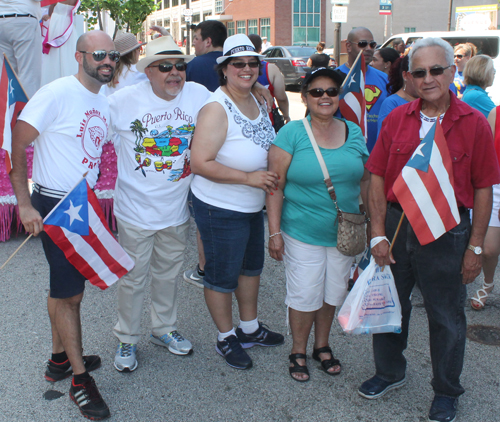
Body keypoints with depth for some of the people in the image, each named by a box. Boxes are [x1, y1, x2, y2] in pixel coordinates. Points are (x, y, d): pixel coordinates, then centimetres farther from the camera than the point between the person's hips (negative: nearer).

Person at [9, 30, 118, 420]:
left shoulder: (104, 103, 9)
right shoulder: (57, 93, -16)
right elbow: (17, 144, -17)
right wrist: (25, 204, -19)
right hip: (54, 206, -8)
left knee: (67, 287, 19)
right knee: (70, 292, 0)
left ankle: (61, 359, 36)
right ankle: (79, 378, 14)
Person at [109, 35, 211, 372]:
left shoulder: (199, 95, -7)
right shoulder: (124, 100, -12)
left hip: (178, 208, 3)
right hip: (136, 210, -3)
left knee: (168, 275, 21)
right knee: (132, 278, 10)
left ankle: (165, 329, 42)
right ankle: (127, 340, 30)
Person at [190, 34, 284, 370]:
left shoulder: (258, 100, 3)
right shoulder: (217, 108, -23)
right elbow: (200, 163, -28)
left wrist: (271, 173, 0)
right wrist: (249, 177, -27)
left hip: (253, 205, 9)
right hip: (220, 209, -9)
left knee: (252, 266, 23)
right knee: (223, 276, 8)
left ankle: (250, 328, 44)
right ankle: (226, 337, 30)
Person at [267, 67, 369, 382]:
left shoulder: (354, 133, 3)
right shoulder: (292, 133, -10)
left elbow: (366, 181, 11)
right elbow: (275, 185, -10)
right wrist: (275, 232, -13)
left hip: (344, 234, 4)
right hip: (302, 234, -4)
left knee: (333, 292, 16)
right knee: (304, 296, 4)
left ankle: (322, 346, 38)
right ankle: (298, 351, 27)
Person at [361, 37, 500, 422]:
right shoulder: (397, 119, 1)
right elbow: (378, 178, 1)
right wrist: (378, 233, -4)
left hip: (446, 231, -2)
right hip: (396, 224, 3)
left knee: (446, 317, 11)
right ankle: (390, 372, 42)